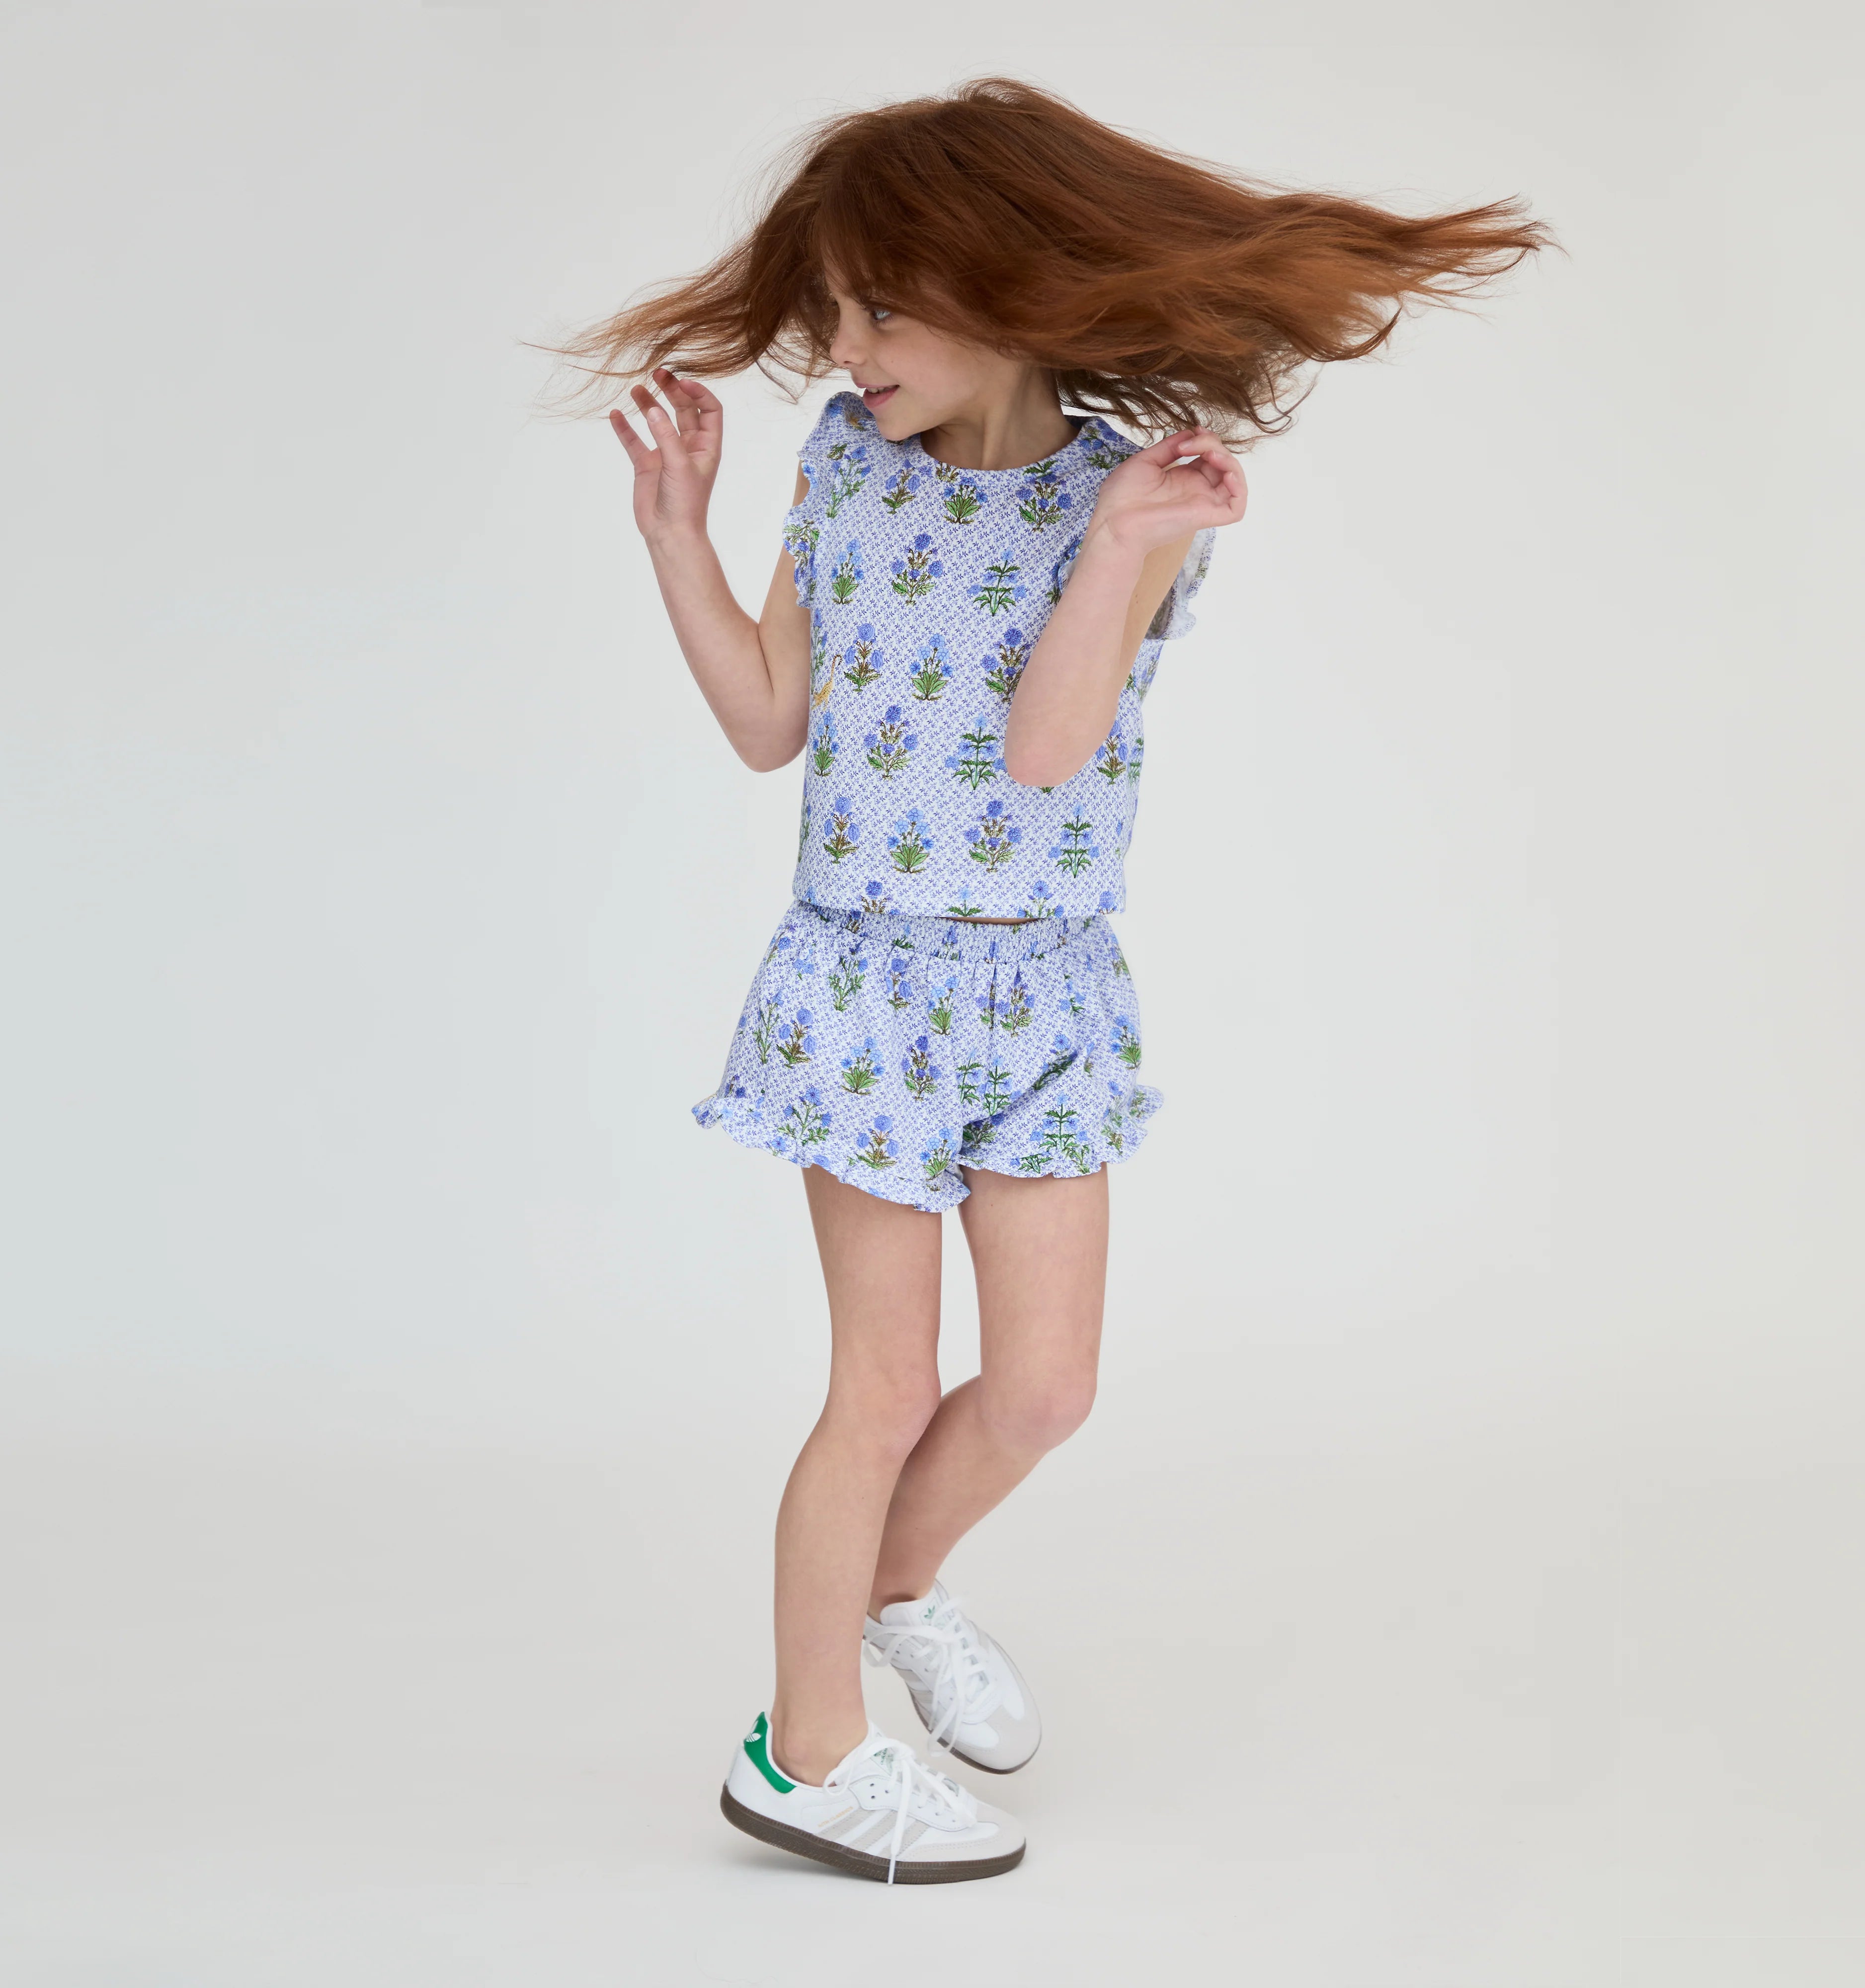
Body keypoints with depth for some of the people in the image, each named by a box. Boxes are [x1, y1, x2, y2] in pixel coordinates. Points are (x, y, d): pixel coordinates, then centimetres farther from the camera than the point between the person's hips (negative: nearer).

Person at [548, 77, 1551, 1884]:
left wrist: (1126, 553, -31)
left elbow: (1044, 745, -20)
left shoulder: (1142, 490, -8)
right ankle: (809, 1752, 18)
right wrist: (676, 527, -3)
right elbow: (768, 722, 3)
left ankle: (896, 1581, 38)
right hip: (865, 978, -1)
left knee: (1042, 1389, 7)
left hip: (1044, 991, 1)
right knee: (886, 1382, 2)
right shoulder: (845, 461, 0)